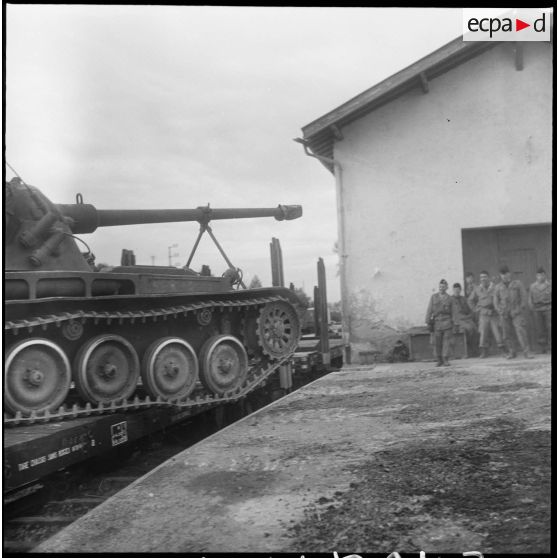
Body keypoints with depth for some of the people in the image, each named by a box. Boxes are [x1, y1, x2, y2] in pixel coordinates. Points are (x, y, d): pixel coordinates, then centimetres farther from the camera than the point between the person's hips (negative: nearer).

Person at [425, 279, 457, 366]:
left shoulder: (449, 298, 8)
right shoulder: (433, 297, 9)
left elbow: (453, 312, 8)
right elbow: (429, 310, 8)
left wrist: (453, 324, 2)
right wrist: (428, 322, 1)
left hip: (447, 321, -1)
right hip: (437, 322, 1)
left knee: (446, 341, -6)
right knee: (437, 342, 3)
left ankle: (446, 360, -4)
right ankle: (439, 360, 13)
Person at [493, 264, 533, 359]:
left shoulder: (518, 284, 8)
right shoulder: (498, 287, 13)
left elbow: (524, 296, 4)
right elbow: (496, 301, 13)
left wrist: (521, 309, -7)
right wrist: (500, 311, -2)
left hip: (516, 312, -2)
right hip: (504, 314, 2)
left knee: (521, 331, -14)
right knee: (507, 333, 1)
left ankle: (526, 352, -16)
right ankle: (511, 352, 10)